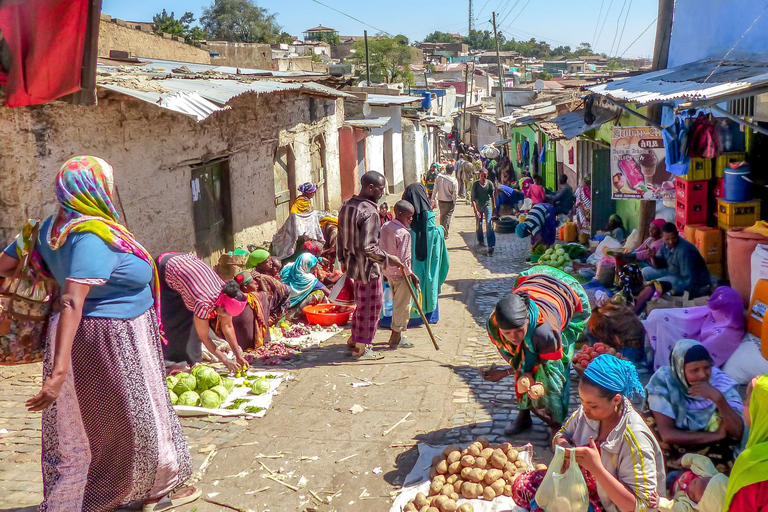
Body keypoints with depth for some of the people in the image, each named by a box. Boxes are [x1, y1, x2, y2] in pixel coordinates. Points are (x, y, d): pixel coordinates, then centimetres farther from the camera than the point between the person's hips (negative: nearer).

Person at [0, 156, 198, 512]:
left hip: (81, 338, 9)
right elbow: (72, 303, -35)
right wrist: (59, 369, -40)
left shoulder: (51, 227, 1)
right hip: (114, 343, -9)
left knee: (78, 428, 18)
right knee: (139, 417, 10)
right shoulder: (94, 236, -25)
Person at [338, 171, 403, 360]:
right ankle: (362, 348, 16)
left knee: (361, 304, 25)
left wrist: (343, 259, 22)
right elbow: (367, 247, -30)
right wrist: (387, 258, -20)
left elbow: (341, 236, 13)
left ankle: (355, 337, 38)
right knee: (370, 307, 6)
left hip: (352, 264, 9)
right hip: (367, 267, -9)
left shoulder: (347, 205, 4)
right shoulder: (369, 212, -24)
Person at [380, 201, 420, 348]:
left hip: (388, 271, 9)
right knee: (402, 305, 4)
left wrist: (384, 269, 18)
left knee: (397, 304, 20)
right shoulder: (404, 233, -22)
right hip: (401, 274, -8)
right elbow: (404, 259, -24)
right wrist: (412, 275, -14)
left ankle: (396, 335, 29)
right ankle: (397, 339, 11)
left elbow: (382, 251, 9)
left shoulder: (385, 227, 3)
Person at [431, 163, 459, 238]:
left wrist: (433, 198, 6)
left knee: (442, 216, 22)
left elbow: (435, 189, -3)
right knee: (447, 217, 7)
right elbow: (455, 193, -13)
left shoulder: (439, 177, -8)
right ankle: (445, 234, 9)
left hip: (440, 201, 4)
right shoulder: (454, 180, -18)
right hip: (449, 201, -4)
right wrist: (454, 203, 0)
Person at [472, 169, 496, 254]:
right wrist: (475, 210, -20)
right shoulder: (475, 184, -9)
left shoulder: (490, 184, -6)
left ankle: (490, 245, -17)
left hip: (487, 205, -1)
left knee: (489, 224, -14)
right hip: (478, 206, 1)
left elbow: (492, 196, 6)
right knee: (479, 224, 13)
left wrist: (494, 208, 10)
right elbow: (473, 198, -11)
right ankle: (480, 240, 38)